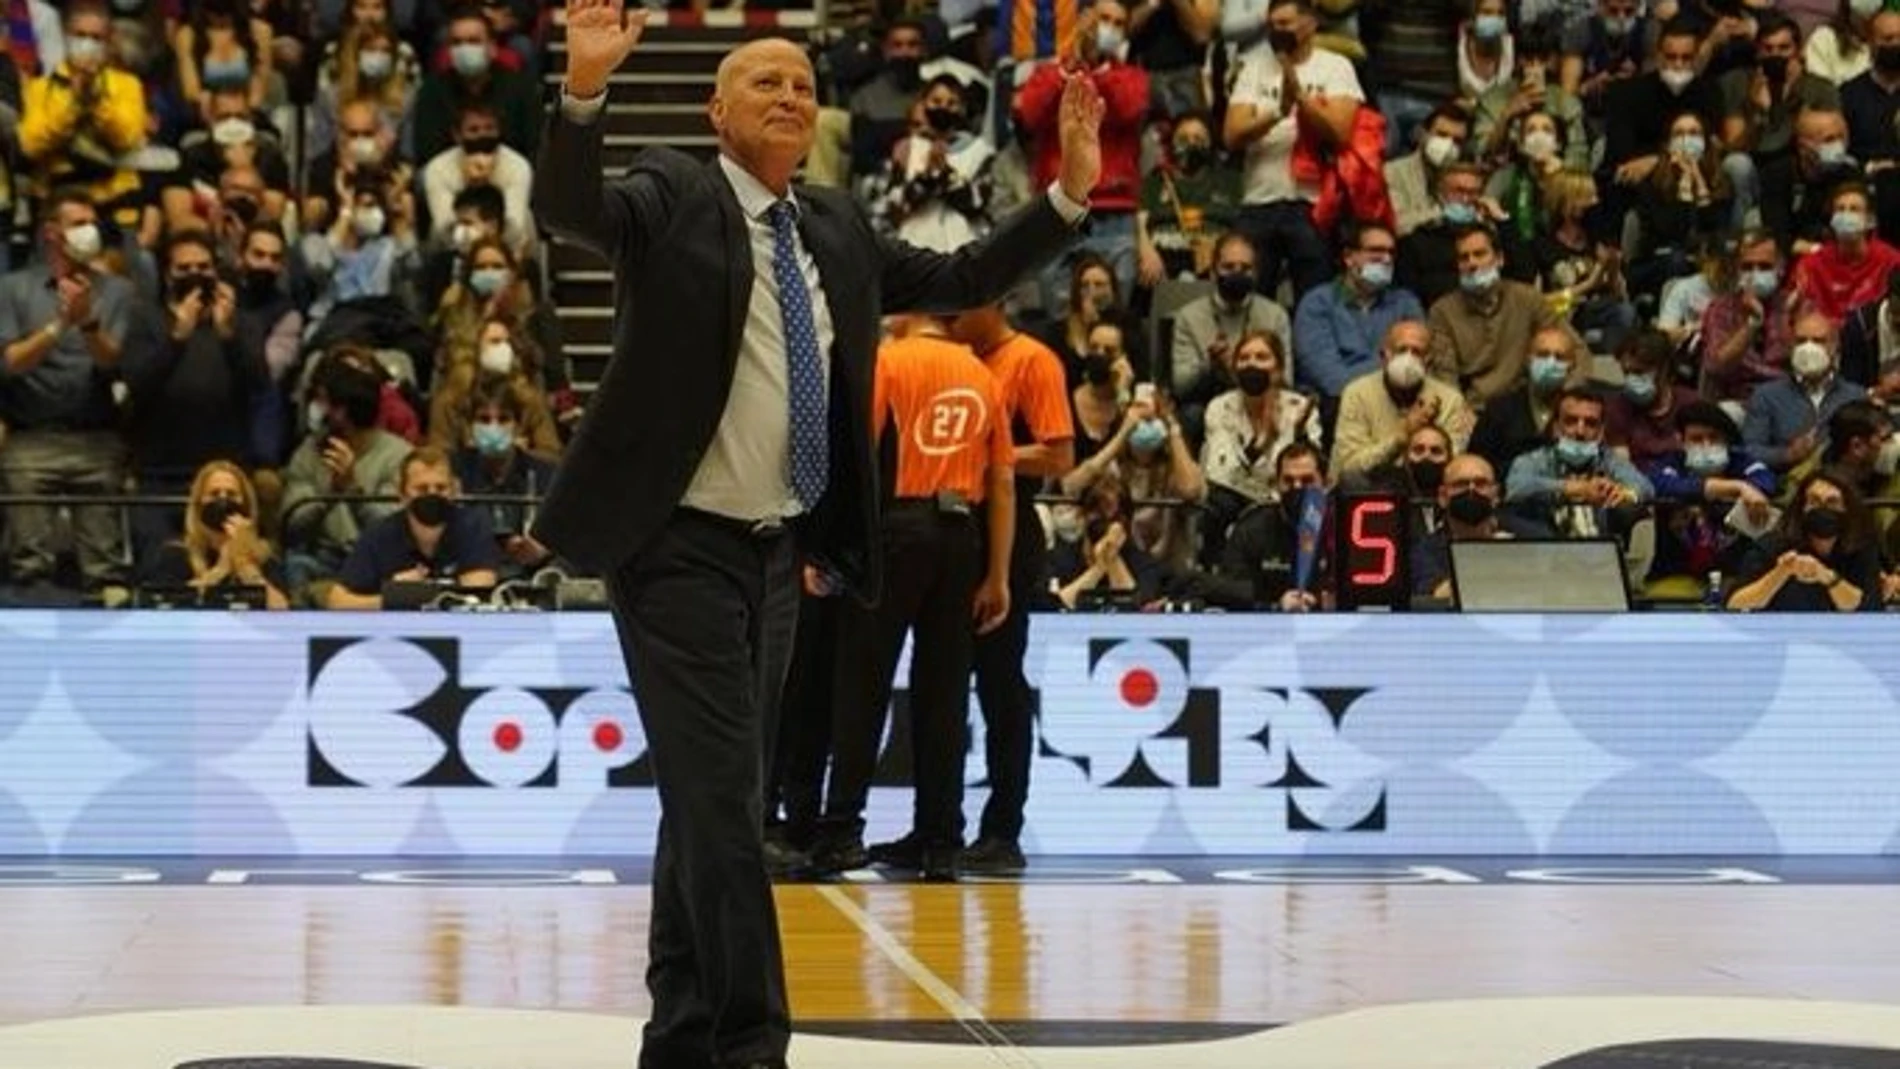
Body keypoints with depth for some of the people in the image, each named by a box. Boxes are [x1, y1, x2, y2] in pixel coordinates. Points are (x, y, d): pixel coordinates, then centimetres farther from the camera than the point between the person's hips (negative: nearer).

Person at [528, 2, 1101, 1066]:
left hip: (778, 551, 7)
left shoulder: (838, 228, 12)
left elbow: (962, 279, 17)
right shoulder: (670, 195, -6)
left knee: (715, 801, 14)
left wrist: (1070, 192, 8)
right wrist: (585, 90, -40)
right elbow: (566, 208, -23)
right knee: (721, 801, -11)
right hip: (682, 547, -7)